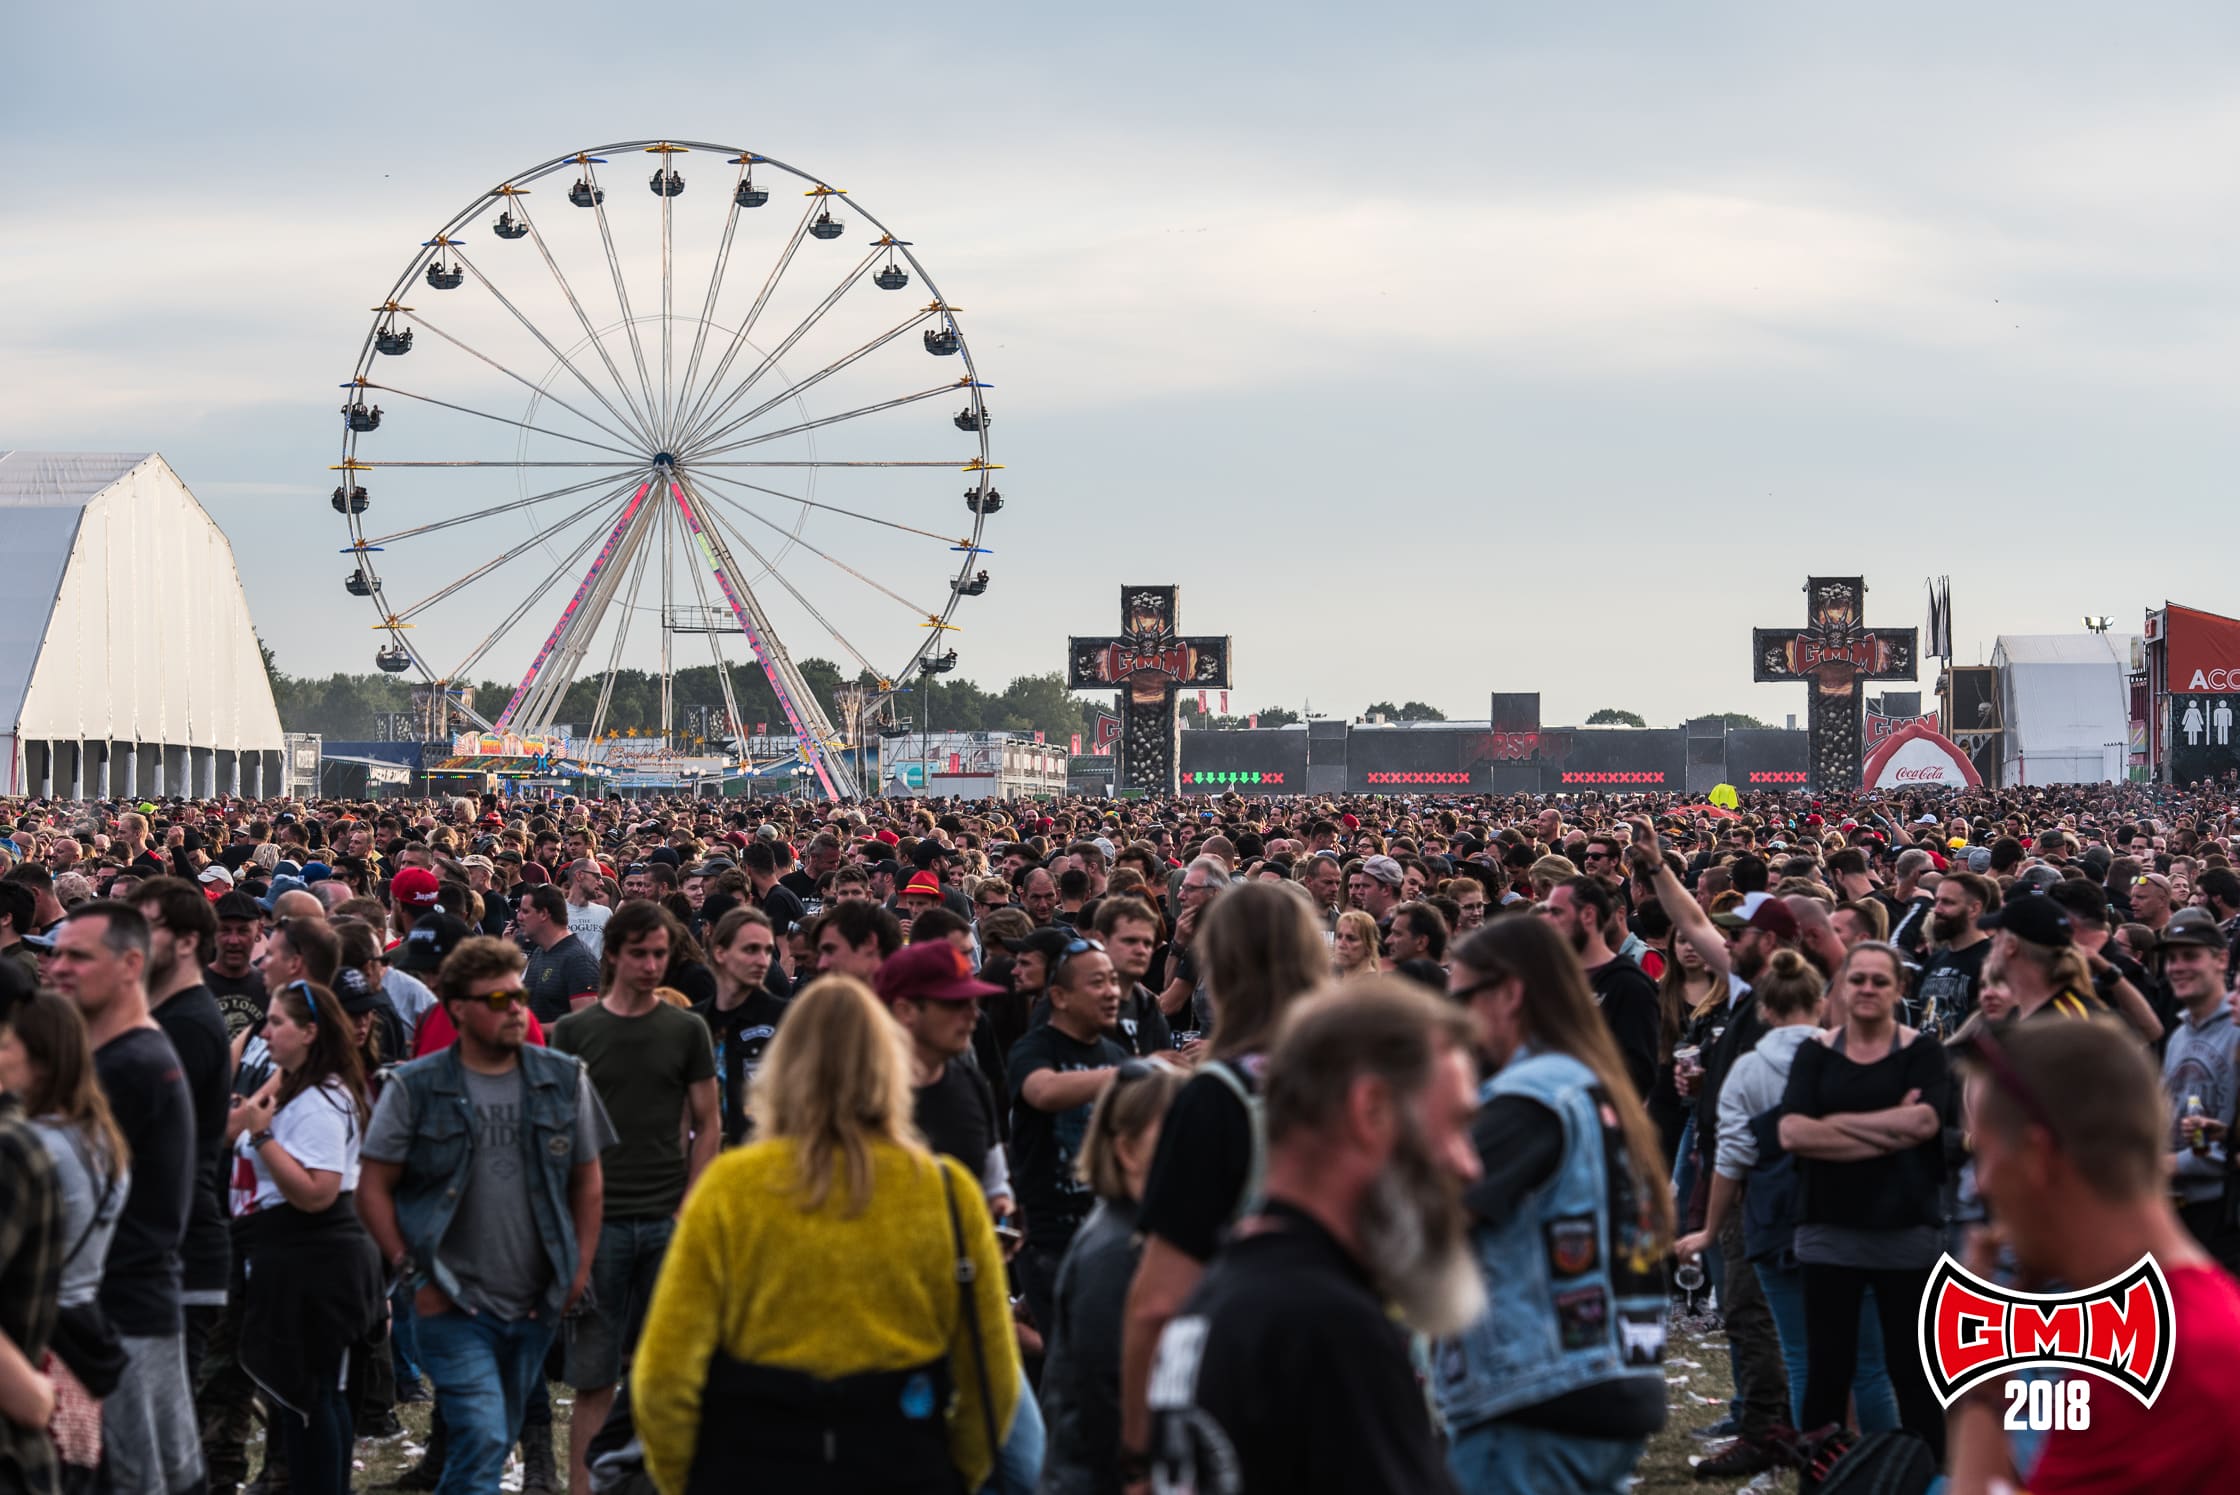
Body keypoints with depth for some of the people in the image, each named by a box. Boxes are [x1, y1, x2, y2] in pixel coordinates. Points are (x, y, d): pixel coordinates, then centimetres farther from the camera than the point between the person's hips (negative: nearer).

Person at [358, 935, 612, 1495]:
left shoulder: (564, 1080, 4)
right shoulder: (414, 1088, -4)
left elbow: (586, 1178, 12)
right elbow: (374, 1187, -1)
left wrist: (581, 1268, 4)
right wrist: (412, 1273, -8)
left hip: (536, 1304, 4)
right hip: (453, 1303, -4)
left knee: (494, 1439, 14)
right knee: (483, 1437, -17)